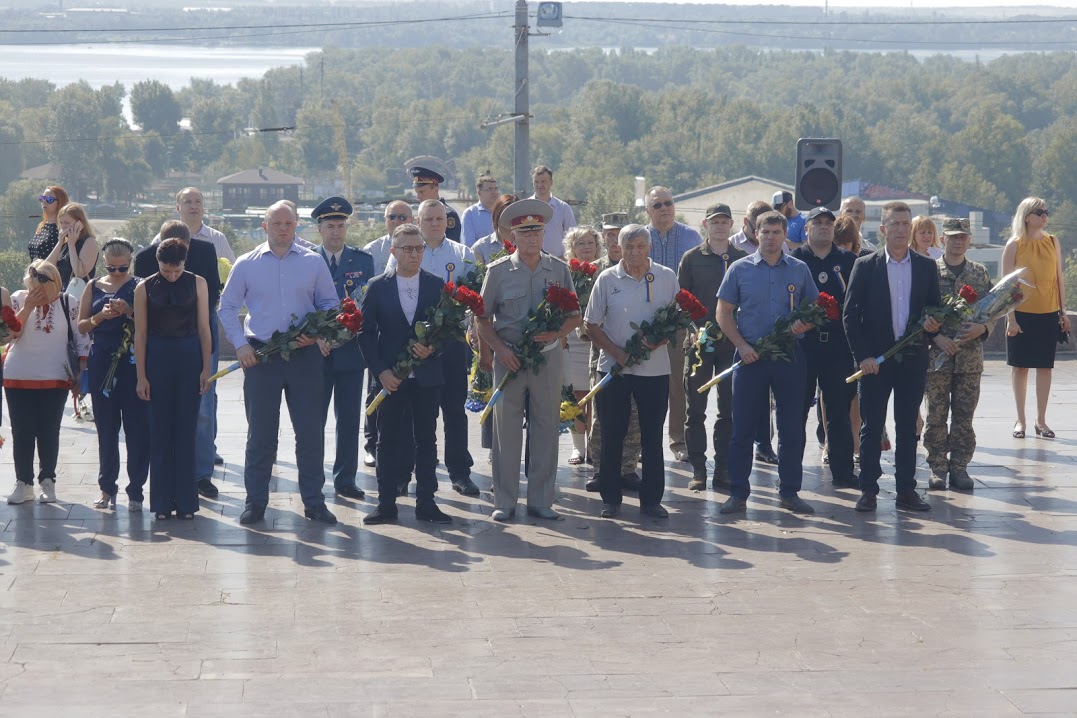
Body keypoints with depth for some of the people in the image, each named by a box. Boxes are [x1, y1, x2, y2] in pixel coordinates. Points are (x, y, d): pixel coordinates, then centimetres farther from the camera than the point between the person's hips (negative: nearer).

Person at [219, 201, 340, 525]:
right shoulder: (246, 265, 4)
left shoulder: (314, 263, 5)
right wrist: (240, 344, -2)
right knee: (260, 433, 4)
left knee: (310, 431, 3)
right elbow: (227, 307, 9)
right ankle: (255, 501, 13)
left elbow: (330, 304, 9)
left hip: (305, 355, 0)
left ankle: (314, 501, 12)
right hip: (261, 356, 0)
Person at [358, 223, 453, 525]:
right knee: (388, 440, 3)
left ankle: (426, 503, 12)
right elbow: (366, 332, 0)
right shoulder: (377, 287, 0)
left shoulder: (437, 285, 3)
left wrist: (432, 348, -14)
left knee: (426, 440, 6)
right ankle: (386, 503, 9)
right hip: (390, 376, -1)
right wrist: (380, 371, -9)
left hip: (427, 374, 1)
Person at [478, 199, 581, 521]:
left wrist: (557, 333, -11)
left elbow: (575, 316, 9)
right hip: (509, 358, -1)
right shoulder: (498, 271, 2)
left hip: (547, 357, 2)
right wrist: (501, 349, -10)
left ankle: (541, 500, 12)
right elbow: (483, 320, 4)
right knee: (506, 430, 1)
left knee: (546, 428, 4)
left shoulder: (559, 270, 6)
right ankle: (504, 501, 9)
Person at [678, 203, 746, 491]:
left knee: (729, 408, 4)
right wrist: (694, 329, -11)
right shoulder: (692, 258, 4)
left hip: (732, 341, 1)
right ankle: (698, 470, 6)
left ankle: (723, 469, 10)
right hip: (699, 340, -1)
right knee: (695, 409, 0)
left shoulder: (743, 259, 8)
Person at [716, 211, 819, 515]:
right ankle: (738, 493, 8)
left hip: (789, 357, 1)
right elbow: (724, 312, 4)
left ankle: (790, 492, 14)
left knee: (792, 429, 4)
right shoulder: (740, 269, 3)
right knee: (743, 428, 0)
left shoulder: (800, 270, 7)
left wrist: (804, 324, -10)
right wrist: (741, 345, -7)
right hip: (751, 358, -1)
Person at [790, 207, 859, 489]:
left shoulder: (849, 260, 11)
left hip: (839, 344, 2)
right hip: (803, 342, -2)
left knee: (840, 410, 6)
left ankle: (842, 471, 12)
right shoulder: (793, 260, 5)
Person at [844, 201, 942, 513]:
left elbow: (936, 309, 12)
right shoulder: (865, 266, 0)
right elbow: (850, 314, -2)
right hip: (874, 359, -2)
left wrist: (933, 324, -12)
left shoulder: (927, 267, 7)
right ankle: (868, 490, 8)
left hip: (913, 358, 2)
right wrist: (862, 356, -10)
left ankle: (906, 490, 13)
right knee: (871, 426, 1)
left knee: (908, 427, 7)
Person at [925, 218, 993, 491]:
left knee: (964, 416, 5)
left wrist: (982, 328, -10)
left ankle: (959, 468, 13)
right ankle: (937, 467, 11)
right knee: (936, 415, 3)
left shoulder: (980, 273, 8)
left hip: (970, 357, 2)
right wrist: (936, 337, -15)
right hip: (936, 355, -2)